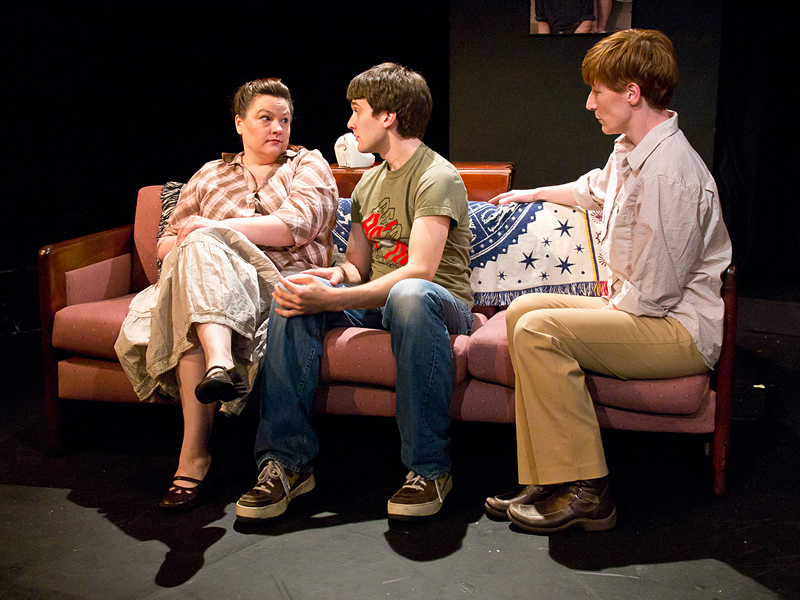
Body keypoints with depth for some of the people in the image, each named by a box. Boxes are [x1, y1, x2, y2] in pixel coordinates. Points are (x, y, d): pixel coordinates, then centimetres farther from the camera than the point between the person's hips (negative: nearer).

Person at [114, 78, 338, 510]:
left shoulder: (309, 165, 15)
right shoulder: (210, 176, 25)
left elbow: (293, 227, -5)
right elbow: (166, 243, 21)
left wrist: (209, 230, -7)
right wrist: (193, 241, -5)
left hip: (286, 282, -3)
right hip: (214, 288, 3)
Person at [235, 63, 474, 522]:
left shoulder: (437, 177, -9)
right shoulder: (369, 183, 18)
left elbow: (420, 271, -23)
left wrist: (331, 299, -30)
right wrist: (336, 275, -9)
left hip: (442, 303, -7)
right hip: (378, 303, 7)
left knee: (409, 295, -41)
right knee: (295, 292, -17)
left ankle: (430, 467, -30)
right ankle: (287, 462, -19)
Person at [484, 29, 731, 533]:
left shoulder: (667, 173, -23)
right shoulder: (630, 150, 10)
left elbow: (654, 290, -24)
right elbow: (594, 189, 35)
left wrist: (609, 310, -8)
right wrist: (533, 193, 46)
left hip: (682, 330, -11)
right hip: (639, 310, 11)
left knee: (539, 330, -23)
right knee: (522, 310, 3)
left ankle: (586, 492, -15)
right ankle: (547, 481, -1)